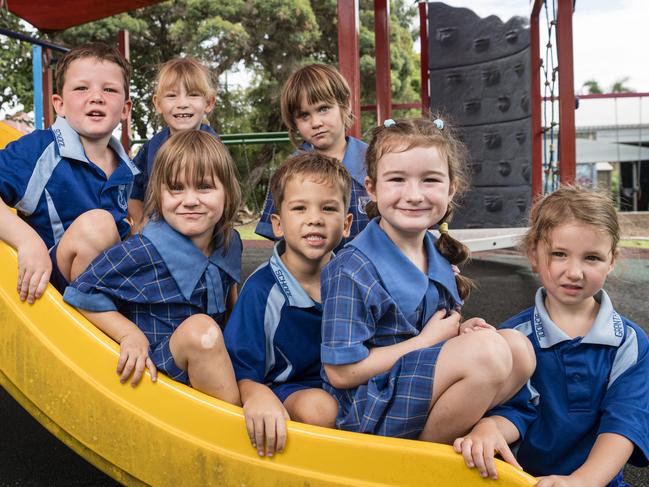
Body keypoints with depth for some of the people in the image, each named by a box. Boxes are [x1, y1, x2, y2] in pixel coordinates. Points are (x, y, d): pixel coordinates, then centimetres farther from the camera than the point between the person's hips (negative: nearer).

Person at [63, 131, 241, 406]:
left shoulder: (230, 244, 0)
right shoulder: (143, 252, -18)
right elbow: (83, 294, -10)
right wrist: (131, 334, -18)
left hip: (213, 366, 7)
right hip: (152, 370, -6)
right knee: (199, 327, -31)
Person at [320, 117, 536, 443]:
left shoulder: (438, 254, 4)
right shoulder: (354, 269, -19)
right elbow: (341, 371, -20)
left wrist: (461, 330, -5)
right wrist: (427, 340, -15)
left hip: (423, 390, 8)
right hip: (366, 412, -7)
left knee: (518, 347, -8)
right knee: (488, 350, -24)